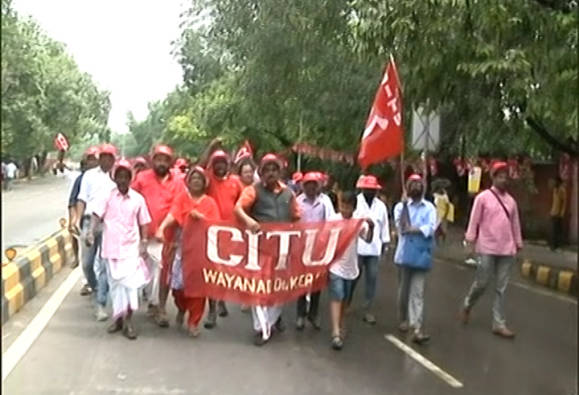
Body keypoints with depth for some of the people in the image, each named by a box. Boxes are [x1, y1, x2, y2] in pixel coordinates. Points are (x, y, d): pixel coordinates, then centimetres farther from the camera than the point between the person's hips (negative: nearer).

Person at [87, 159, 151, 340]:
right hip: (111, 246, 1)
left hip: (131, 247, -1)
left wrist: (144, 242, 0)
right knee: (115, 283, 9)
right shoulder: (108, 196, 0)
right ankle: (118, 317, 22)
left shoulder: (138, 198, 2)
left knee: (130, 283, -7)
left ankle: (128, 321, 0)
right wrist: (91, 232, -20)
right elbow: (97, 215, -7)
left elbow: (143, 223, 6)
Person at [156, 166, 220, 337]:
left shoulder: (210, 202, 5)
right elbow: (172, 214, -14)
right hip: (183, 246, 0)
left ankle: (193, 322, 13)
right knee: (179, 283, 0)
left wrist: (201, 217, -16)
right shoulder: (182, 197, 3)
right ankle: (182, 308, 32)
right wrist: (161, 228, -30)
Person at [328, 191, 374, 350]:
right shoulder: (333, 220, -9)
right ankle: (336, 333, -12)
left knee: (344, 298, 16)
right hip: (335, 265, -3)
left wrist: (371, 227, -26)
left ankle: (341, 326, 32)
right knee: (336, 297, -10)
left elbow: (368, 239, -8)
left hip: (350, 266, 3)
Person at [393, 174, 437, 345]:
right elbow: (401, 228, -9)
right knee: (404, 289, 12)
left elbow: (431, 228, -9)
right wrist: (405, 206, -13)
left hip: (421, 255, 0)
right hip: (405, 254, 0)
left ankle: (416, 328, -8)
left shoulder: (429, 208, 5)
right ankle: (404, 319, 31)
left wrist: (413, 229, -17)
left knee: (418, 292, -3)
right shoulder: (400, 206, 5)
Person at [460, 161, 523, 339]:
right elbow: (474, 220, -4)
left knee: (501, 288, 5)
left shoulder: (511, 200, 10)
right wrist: (470, 240, -6)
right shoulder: (483, 197, -4)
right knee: (481, 283, 1)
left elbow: (515, 224, 13)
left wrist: (518, 244, 13)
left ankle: (499, 324, 10)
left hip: (507, 249, 4)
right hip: (487, 248, -4)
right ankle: (467, 306, 29)